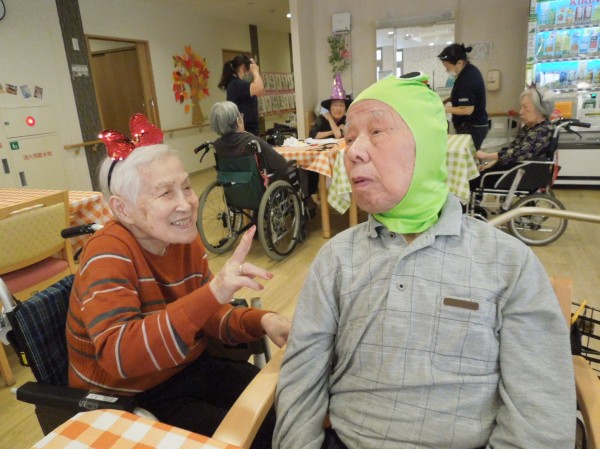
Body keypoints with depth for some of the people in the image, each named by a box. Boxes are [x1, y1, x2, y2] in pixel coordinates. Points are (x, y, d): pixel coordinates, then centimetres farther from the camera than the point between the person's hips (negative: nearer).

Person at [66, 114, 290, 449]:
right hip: (128, 399, -5)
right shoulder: (108, 254, -23)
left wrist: (262, 321, -20)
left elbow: (207, 316, 0)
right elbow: (118, 355, -37)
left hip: (188, 370, 6)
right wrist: (212, 292, -49)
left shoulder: (186, 240, -4)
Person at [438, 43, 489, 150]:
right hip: (476, 125, 10)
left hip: (471, 128, -10)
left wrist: (445, 108, -15)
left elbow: (467, 110, -24)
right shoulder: (470, 70, 7)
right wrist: (448, 99, 10)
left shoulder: (467, 79, -23)